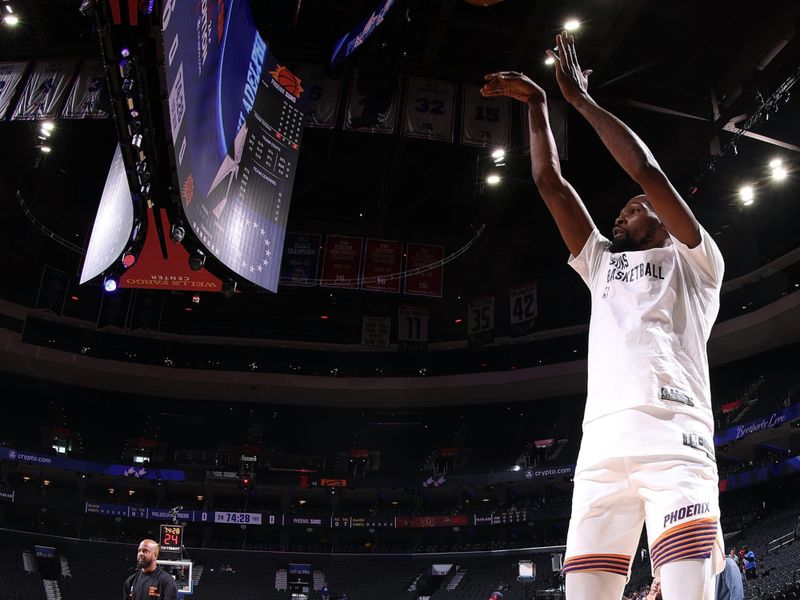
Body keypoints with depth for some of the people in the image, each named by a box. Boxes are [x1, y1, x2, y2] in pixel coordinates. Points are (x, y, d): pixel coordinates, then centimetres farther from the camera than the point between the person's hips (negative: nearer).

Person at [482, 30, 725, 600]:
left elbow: (647, 171, 3)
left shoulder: (693, 261, 16)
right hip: (602, 444, 5)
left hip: (674, 439, -5)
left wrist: (580, 97, 9)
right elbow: (551, 183, 28)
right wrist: (537, 104, 28)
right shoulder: (602, 263, 32)